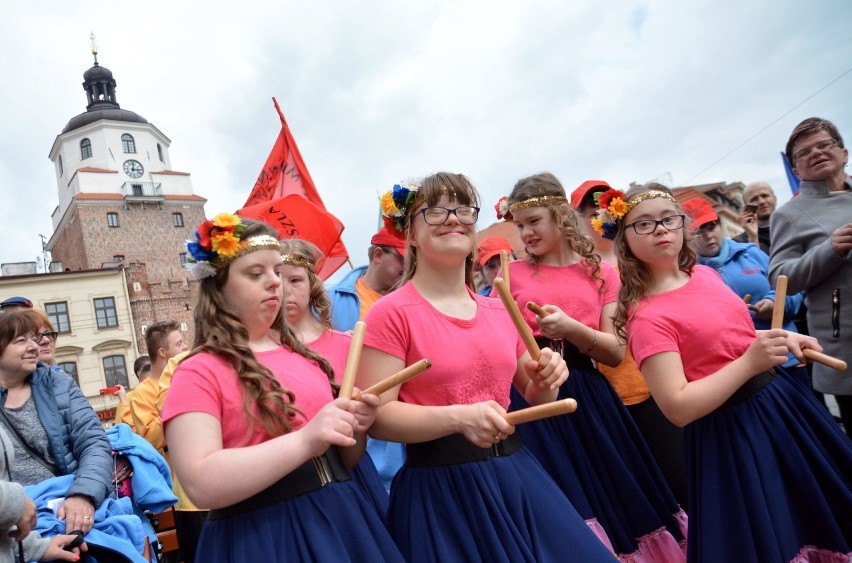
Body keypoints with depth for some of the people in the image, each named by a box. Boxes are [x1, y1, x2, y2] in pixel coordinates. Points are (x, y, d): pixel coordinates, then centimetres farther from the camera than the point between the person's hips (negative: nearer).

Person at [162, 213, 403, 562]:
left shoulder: (304, 356, 7)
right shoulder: (198, 373, -9)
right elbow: (202, 485, -21)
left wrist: (356, 429, -5)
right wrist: (305, 440, -27)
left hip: (341, 520, 5)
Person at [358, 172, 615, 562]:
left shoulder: (499, 311, 8)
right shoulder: (391, 313, -10)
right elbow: (376, 415, -15)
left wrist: (545, 382, -4)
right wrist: (459, 417, -26)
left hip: (514, 473, 6)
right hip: (439, 488, -5)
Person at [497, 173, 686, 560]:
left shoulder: (601, 274, 5)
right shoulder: (512, 274, 3)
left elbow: (615, 353, -4)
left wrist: (571, 328, -18)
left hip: (587, 398, 2)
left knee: (612, 493, 10)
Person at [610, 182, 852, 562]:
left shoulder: (704, 274, 1)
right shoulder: (648, 317, -24)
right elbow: (678, 408, -27)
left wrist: (782, 336, 4)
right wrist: (749, 363, -28)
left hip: (777, 399, 8)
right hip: (731, 433, -8)